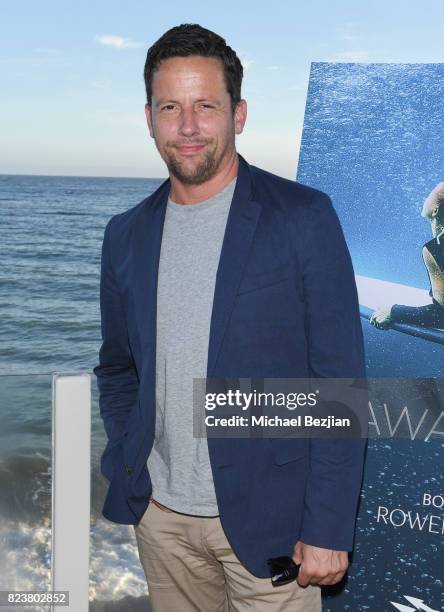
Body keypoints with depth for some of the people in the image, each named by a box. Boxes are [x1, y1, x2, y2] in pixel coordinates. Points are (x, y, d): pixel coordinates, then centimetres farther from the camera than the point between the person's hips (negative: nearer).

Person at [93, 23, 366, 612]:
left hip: (267, 519, -4)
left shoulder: (304, 217, -10)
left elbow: (341, 381, -11)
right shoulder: (126, 234, 5)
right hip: (160, 515, 4)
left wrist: (328, 528, -13)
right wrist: (125, 467, 4)